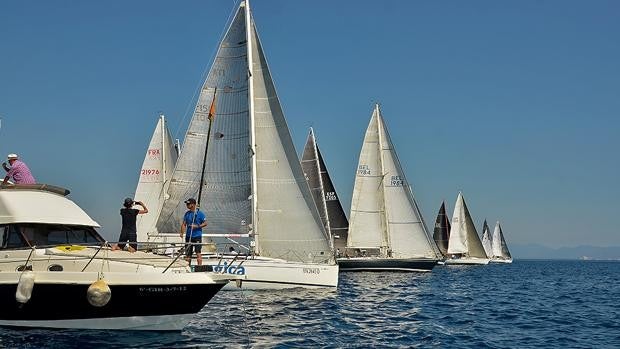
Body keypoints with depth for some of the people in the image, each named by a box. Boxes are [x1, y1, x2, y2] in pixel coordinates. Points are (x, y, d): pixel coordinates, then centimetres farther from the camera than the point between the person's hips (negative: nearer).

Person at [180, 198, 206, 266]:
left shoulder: (200, 213, -5)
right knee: (188, 254, 9)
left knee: (198, 253, -11)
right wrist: (182, 232, -8)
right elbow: (184, 224, 7)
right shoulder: (187, 213, 9)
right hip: (188, 236, 5)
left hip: (197, 236, -5)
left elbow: (205, 223, -3)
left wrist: (197, 226, -17)